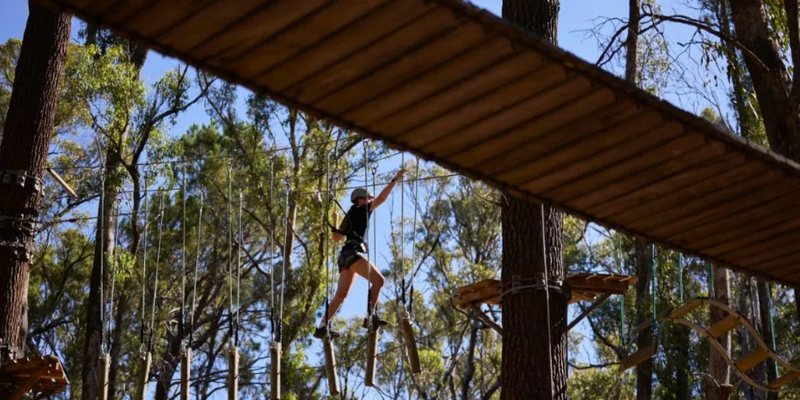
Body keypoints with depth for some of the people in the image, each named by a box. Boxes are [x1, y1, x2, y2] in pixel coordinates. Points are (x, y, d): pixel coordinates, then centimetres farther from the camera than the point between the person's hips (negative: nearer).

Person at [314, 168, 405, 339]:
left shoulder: (350, 216, 26)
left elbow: (336, 238, 27)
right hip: (353, 252, -9)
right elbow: (381, 198, -4)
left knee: (341, 295, 3)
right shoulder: (360, 210, 5)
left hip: (346, 255, 9)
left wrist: (335, 223, 39)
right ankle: (371, 317, -27)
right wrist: (395, 180, -3)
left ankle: (322, 327, -2)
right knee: (378, 280, -18)